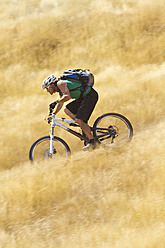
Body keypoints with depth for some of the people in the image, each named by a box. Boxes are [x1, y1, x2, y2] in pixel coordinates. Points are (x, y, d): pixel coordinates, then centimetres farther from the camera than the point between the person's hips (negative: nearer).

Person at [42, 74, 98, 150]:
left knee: (78, 120, -16)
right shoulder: (60, 89, 18)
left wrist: (57, 101, -20)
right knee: (67, 110, 9)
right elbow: (60, 104, 24)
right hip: (84, 97, 10)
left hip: (90, 95, -10)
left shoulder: (60, 83, -12)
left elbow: (67, 96, -27)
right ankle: (85, 127, 8)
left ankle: (92, 141, -14)